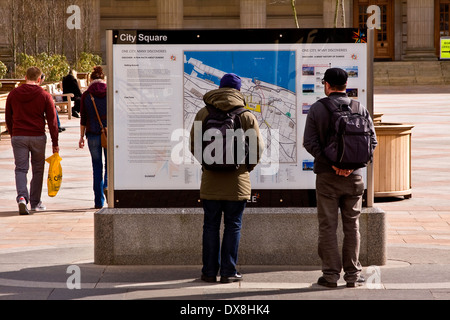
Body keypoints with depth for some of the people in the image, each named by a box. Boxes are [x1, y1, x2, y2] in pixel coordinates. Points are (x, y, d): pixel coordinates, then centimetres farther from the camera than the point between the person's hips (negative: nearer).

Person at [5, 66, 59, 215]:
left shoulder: (13, 94, 4)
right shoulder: (44, 96, -3)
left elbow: (8, 118, 11)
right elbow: (52, 121, -3)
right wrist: (55, 143, 2)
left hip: (18, 136, 1)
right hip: (38, 137, -1)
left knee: (20, 169, 1)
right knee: (38, 169, 13)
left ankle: (22, 197, -23)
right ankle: (35, 202, 20)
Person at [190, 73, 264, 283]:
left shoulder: (203, 114, 2)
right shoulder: (246, 116, -4)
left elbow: (193, 145, 5)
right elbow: (258, 146, -4)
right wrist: (249, 166, 13)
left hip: (211, 180, 2)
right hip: (237, 181, -2)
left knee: (210, 225, 8)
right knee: (233, 226, 4)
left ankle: (209, 272, 9)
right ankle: (228, 272, 3)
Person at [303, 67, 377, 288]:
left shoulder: (317, 109, -2)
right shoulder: (360, 109, 3)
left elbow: (310, 142, -11)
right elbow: (372, 141, -2)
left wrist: (331, 163, -12)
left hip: (327, 177, -2)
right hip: (354, 177, 2)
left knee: (328, 226, 3)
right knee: (352, 226, 9)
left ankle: (330, 274, 1)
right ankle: (352, 274, 9)